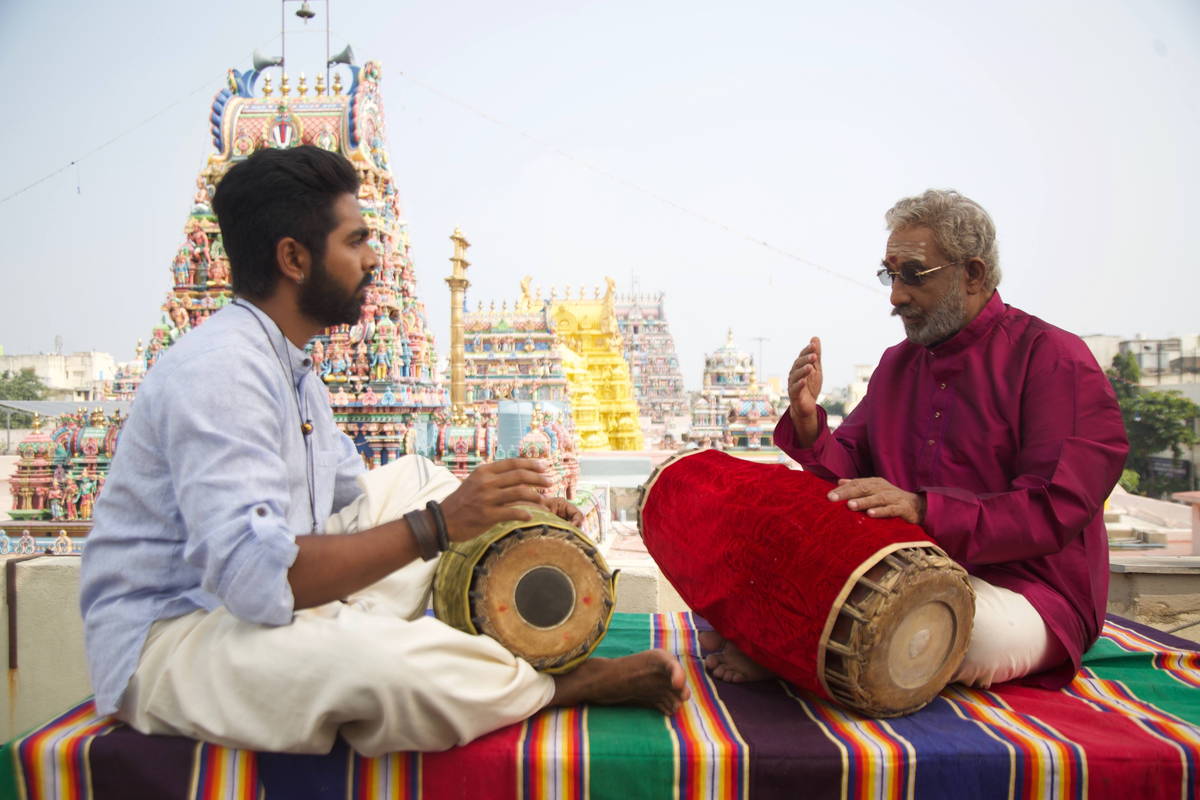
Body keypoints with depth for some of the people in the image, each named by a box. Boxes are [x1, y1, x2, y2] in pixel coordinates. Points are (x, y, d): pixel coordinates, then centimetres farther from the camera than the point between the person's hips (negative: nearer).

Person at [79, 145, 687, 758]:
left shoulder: (292, 368, 10)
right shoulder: (218, 369, -23)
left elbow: (358, 497, 14)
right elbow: (255, 576, -33)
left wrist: (506, 507, 1)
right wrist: (436, 526, -30)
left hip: (276, 597, 10)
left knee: (417, 479, 11)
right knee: (380, 658, -37)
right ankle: (571, 684, -8)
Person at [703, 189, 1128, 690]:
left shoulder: (1052, 358, -7)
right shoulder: (896, 363, 13)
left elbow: (1058, 508, -17)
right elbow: (849, 475, 9)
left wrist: (923, 510, -29)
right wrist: (808, 423, -12)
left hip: (1022, 589, -5)